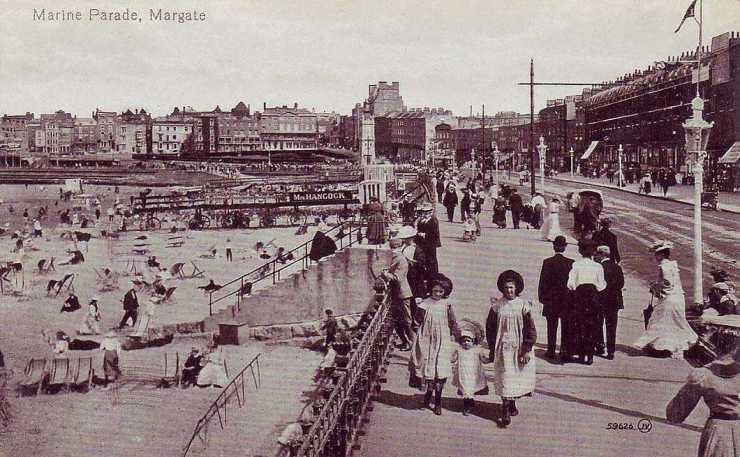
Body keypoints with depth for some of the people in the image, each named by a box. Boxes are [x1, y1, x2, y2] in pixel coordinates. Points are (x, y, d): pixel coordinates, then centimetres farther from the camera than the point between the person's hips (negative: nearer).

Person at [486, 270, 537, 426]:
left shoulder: (523, 305, -4)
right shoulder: (497, 306, -1)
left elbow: (531, 329, -3)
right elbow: (490, 328, 7)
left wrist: (527, 350, -8)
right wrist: (492, 349, 6)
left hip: (519, 348, 0)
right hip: (503, 348, 0)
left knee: (517, 377, 10)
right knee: (505, 378, -5)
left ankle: (512, 403, 31)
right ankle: (506, 411, -4)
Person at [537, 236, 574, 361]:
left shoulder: (547, 262, -8)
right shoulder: (570, 263, -9)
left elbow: (543, 281, -5)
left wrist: (542, 298, 4)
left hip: (551, 300, 1)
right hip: (567, 299, 0)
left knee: (551, 328, 12)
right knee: (566, 328, 6)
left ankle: (551, 351, 16)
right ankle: (565, 352, 5)